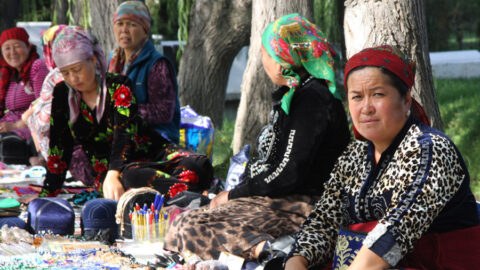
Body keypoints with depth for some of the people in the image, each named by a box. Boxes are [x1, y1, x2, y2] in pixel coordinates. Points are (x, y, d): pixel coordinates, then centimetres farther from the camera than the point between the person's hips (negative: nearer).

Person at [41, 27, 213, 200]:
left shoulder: (118, 86, -4)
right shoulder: (62, 95, 7)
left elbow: (124, 133, -20)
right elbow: (59, 147, 11)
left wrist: (113, 175, -37)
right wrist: (47, 194, 4)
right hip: (107, 170, -1)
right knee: (130, 176, -39)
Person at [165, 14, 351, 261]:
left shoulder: (312, 98, -14)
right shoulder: (291, 94, 18)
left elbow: (290, 175, -18)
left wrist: (232, 195, -7)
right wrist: (234, 194, 9)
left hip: (299, 206, -11)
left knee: (190, 226, -22)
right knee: (185, 221, -1)